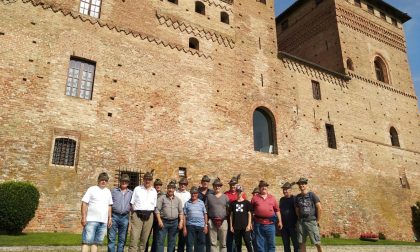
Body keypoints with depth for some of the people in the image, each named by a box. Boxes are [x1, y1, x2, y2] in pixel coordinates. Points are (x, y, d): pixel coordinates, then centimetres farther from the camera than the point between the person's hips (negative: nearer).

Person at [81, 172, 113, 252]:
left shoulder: (108, 191, 15)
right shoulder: (92, 189, -1)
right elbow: (84, 204, -5)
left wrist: (110, 218, 14)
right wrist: (83, 217, -12)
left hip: (103, 221, 5)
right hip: (91, 220, -5)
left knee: (96, 242, 8)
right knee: (87, 241, -7)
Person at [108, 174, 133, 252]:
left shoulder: (131, 193, 13)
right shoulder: (113, 191, 8)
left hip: (125, 217, 2)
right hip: (114, 216, -1)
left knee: (122, 239, 7)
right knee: (111, 238, -2)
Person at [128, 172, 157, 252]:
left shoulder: (154, 191, 12)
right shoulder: (137, 189, 5)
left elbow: (154, 205, 15)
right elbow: (132, 203, 5)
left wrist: (150, 213, 7)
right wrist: (133, 214, 0)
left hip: (149, 216, 3)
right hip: (137, 215, -3)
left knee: (144, 239, 8)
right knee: (134, 238, -10)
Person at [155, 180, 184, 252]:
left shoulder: (178, 200, 12)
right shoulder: (162, 198, 2)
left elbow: (181, 212, 10)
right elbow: (157, 209, -5)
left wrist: (181, 221, -1)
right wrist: (159, 220, -14)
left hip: (174, 222, 3)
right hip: (163, 221, -3)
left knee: (172, 242, 8)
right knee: (160, 241, -3)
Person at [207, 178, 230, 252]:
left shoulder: (225, 197, 9)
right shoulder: (209, 196, 8)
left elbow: (229, 209, 6)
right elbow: (206, 209, 7)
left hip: (223, 221, 0)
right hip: (212, 222, 0)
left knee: (223, 243, 6)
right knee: (213, 243, 4)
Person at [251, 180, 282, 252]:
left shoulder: (272, 198, 10)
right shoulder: (255, 198, 4)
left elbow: (277, 210, 10)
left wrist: (280, 221, 6)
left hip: (270, 224, 1)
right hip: (259, 224, -1)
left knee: (271, 243, 7)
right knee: (260, 244, 6)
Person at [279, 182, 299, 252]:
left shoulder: (294, 199, -4)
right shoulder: (282, 199, 13)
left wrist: (297, 222, -12)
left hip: (293, 225, -5)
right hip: (284, 225, 6)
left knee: (296, 243, -1)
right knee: (286, 244, 12)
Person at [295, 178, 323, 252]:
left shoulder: (312, 195, -3)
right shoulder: (297, 197, 8)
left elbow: (319, 208, -4)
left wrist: (317, 220, -4)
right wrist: (300, 219, 7)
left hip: (311, 221, -4)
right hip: (301, 222, 4)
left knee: (317, 243, -2)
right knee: (301, 243, 6)